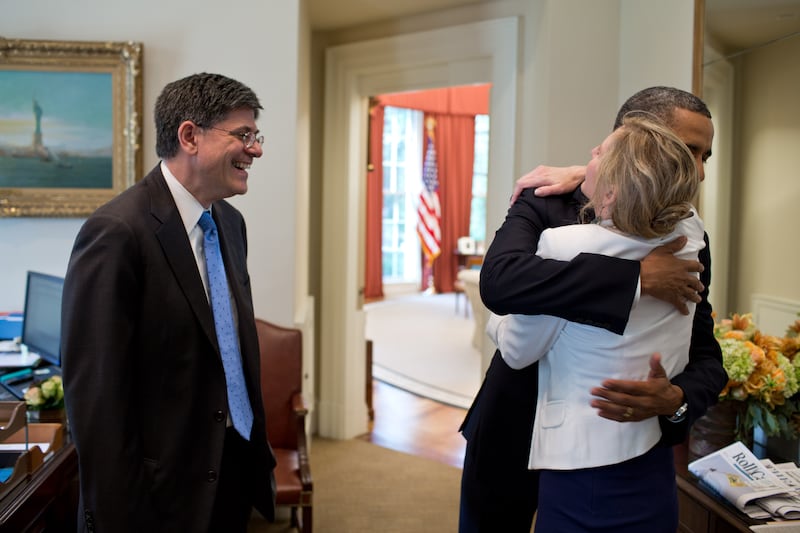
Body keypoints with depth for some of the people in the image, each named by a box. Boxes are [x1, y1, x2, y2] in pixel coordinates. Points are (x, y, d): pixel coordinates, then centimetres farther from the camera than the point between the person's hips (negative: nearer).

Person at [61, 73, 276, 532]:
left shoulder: (231, 221, 6)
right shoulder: (117, 232, -19)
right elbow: (95, 391, -20)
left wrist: (257, 445, 14)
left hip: (237, 469, 7)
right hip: (166, 492, -7)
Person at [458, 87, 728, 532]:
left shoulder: (687, 242, -3)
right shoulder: (546, 206, -14)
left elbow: (706, 358, -3)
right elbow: (499, 282, -33)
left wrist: (675, 399, -26)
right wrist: (639, 277, -34)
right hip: (516, 437, -2)